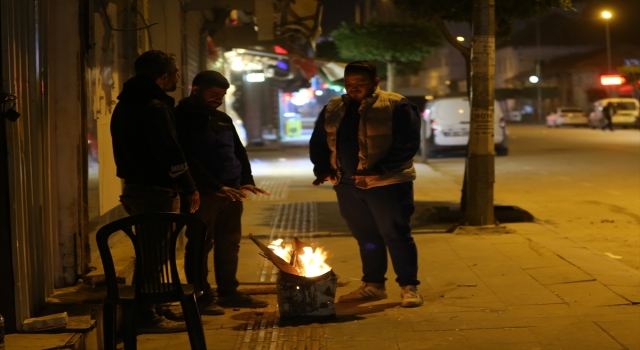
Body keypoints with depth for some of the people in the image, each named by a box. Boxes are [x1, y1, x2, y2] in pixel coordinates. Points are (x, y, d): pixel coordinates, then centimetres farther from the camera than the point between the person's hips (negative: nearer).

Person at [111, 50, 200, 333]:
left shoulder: (125, 105, 14)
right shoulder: (155, 107, -16)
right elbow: (170, 153, -20)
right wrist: (189, 188, -11)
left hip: (134, 186, 10)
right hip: (157, 190, -10)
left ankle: (150, 308, 27)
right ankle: (146, 317, -2)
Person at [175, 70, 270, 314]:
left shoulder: (222, 119, 17)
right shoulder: (181, 118, -8)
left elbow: (239, 152, 20)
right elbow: (187, 159, -17)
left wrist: (246, 180, 2)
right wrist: (217, 187, -21)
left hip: (231, 192, 8)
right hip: (203, 193, -8)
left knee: (229, 244, 12)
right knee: (200, 245, -2)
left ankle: (229, 293, 22)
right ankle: (201, 297, 4)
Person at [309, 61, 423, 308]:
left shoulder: (396, 106, -9)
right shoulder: (333, 109, 10)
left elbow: (407, 144, -15)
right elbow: (317, 142, 16)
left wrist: (380, 171, -23)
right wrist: (323, 168, -1)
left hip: (386, 183, -6)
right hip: (347, 184, 6)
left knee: (396, 234, -1)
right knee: (365, 236, 15)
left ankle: (409, 287, 9)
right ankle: (372, 285, 26)